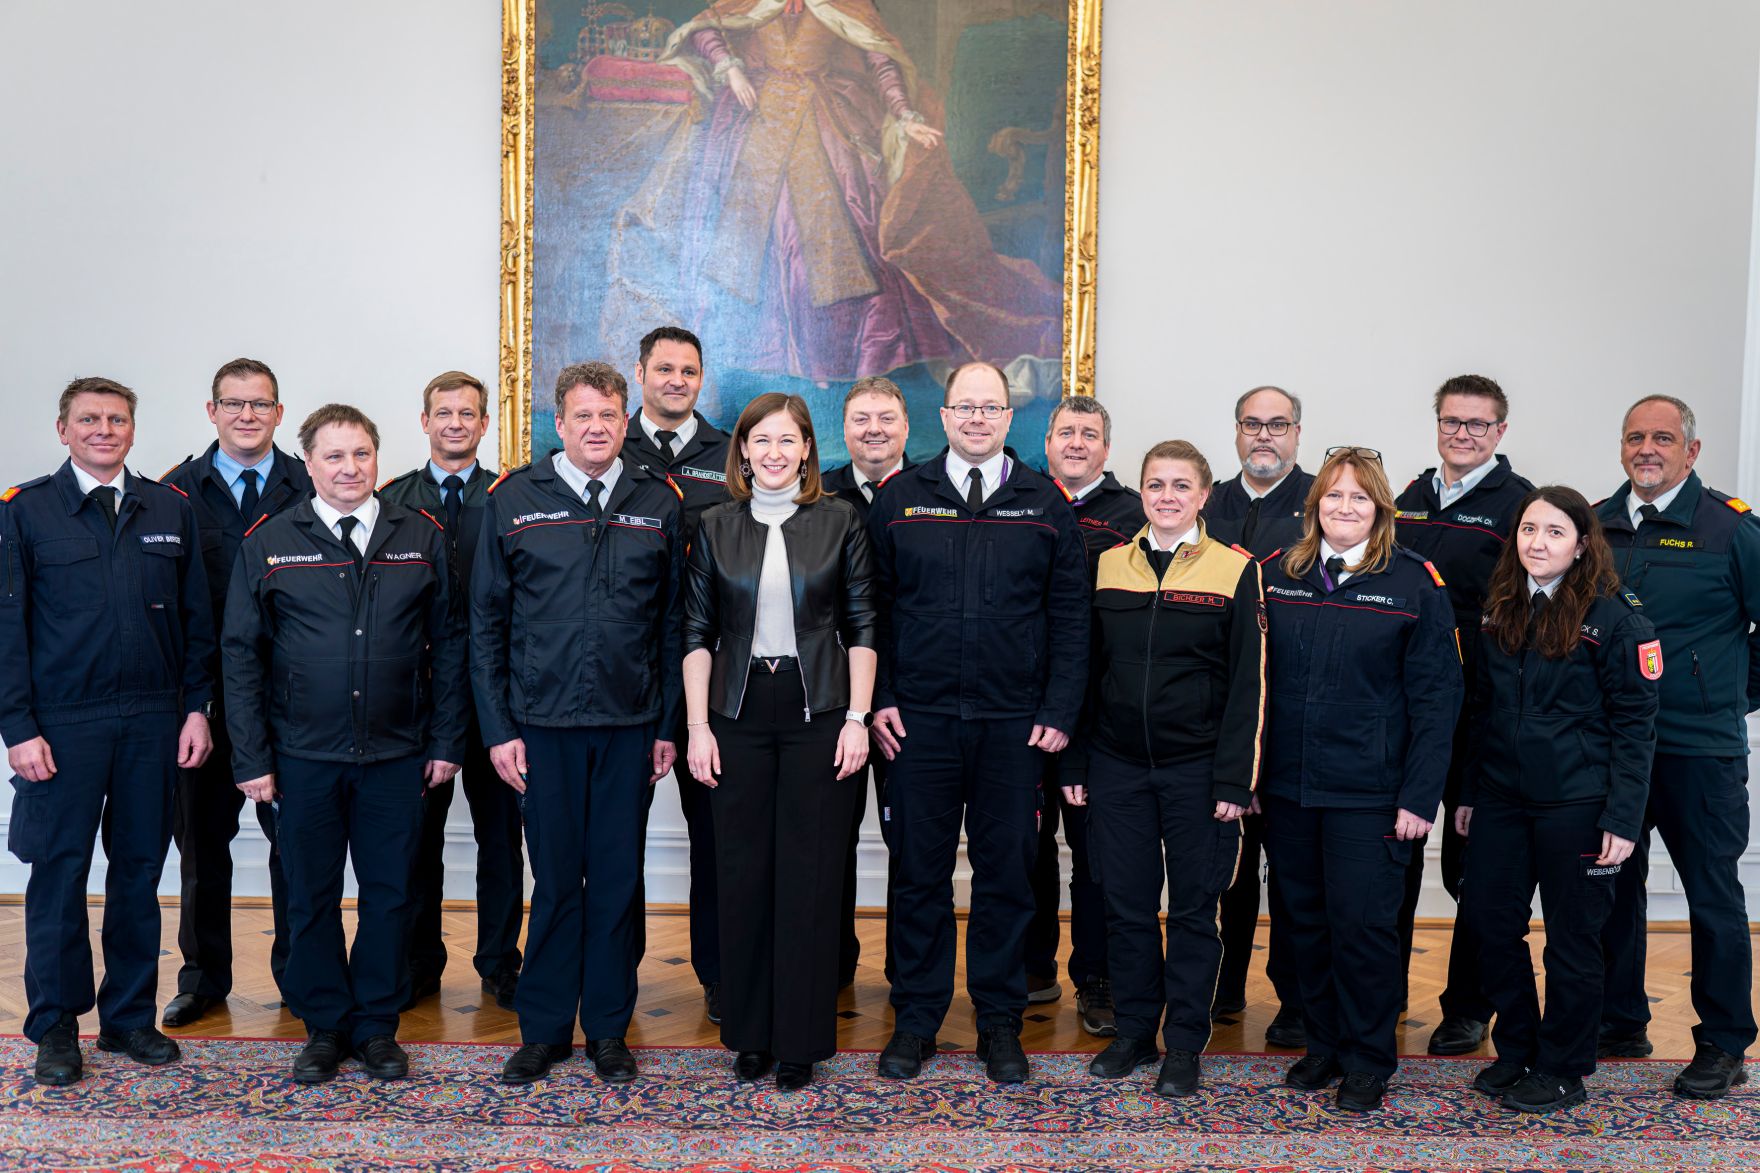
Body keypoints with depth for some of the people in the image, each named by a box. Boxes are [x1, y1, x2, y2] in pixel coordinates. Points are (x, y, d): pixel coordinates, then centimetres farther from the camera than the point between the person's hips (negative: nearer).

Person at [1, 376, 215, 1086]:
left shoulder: (171, 510, 8)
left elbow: (197, 619, 9)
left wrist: (197, 707, 2)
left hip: (153, 723, 3)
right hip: (63, 727, -2)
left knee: (140, 873, 10)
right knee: (59, 875, 5)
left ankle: (130, 1017, 23)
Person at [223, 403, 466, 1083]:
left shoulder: (422, 538, 3)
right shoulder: (269, 543, 1)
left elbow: (447, 644, 5)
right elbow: (241, 654, 2)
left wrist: (447, 740, 1)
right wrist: (251, 758, -3)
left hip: (398, 753, 1)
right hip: (303, 755, 0)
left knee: (390, 893, 8)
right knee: (312, 895, 10)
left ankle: (377, 1025, 23)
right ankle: (324, 1026, 26)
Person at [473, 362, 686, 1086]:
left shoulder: (659, 503, 5)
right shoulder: (514, 499, 1)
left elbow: (674, 624, 7)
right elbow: (486, 624, 2)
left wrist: (668, 724, 3)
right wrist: (497, 728, -3)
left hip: (630, 726, 1)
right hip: (543, 723, -1)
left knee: (618, 878, 9)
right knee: (555, 878, 7)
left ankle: (608, 1028, 24)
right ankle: (544, 1029, 23)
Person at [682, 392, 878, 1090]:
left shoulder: (839, 522, 3)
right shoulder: (717, 527, 6)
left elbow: (861, 627, 3)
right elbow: (698, 632, 7)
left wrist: (857, 718, -5)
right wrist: (697, 726, -1)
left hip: (818, 712, -1)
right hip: (739, 715, 1)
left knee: (810, 872, 2)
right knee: (743, 869, 6)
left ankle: (801, 1039, 15)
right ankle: (750, 1032, 21)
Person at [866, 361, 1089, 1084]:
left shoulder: (1046, 504, 5)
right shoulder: (900, 499, 5)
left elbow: (1069, 616, 4)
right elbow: (872, 607, 7)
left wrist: (1059, 712, -3)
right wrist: (876, 700, -1)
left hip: (1015, 725, 0)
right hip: (919, 720, 0)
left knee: (1007, 873, 8)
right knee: (919, 870, 7)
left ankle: (1000, 1022, 22)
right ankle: (915, 1018, 21)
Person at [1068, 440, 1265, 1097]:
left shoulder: (1236, 572, -3)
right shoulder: (1109, 566, 6)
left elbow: (1248, 683, -4)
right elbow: (1087, 669, 9)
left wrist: (1234, 777, -10)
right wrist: (1074, 761, 5)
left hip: (1196, 769, -2)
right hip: (1117, 767, 3)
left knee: (1193, 908, 7)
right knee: (1126, 905, 9)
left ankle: (1184, 1043, 20)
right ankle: (1135, 1031, 25)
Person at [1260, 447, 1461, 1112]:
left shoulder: (1414, 583, -4)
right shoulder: (1277, 576, 5)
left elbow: (1436, 698, -5)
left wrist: (1420, 795, -11)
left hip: (1369, 793, -3)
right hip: (1287, 787, 3)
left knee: (1362, 923, 1)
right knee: (1306, 920, 13)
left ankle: (1367, 1062, 20)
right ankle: (1322, 1044, 30)